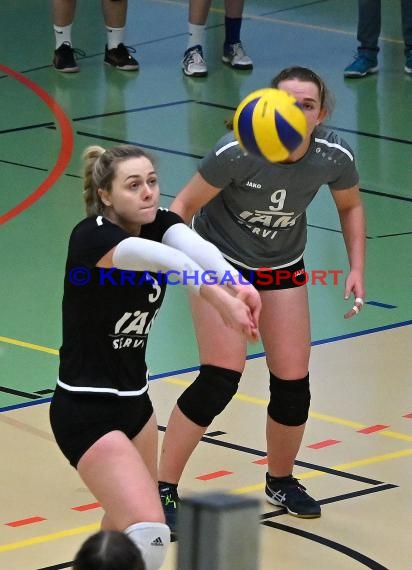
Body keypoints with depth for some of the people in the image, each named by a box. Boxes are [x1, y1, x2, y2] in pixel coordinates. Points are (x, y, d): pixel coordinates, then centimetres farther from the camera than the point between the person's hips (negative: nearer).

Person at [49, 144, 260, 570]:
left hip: (134, 402, 8)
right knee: (149, 534, -20)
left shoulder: (158, 224, -2)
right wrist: (217, 296, -60)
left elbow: (194, 247, -26)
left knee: (125, 522, 23)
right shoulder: (91, 237, -21)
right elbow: (163, 260, -42)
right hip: (86, 411, -8)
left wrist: (238, 285, -48)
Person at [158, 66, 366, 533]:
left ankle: (280, 481, 30)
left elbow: (350, 206, 3)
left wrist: (356, 268, -5)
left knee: (293, 384, 2)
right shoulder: (237, 153, -32)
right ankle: (163, 490, -3)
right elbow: (184, 205, -20)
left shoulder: (334, 156, -20)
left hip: (282, 268, 4)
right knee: (220, 380, -16)